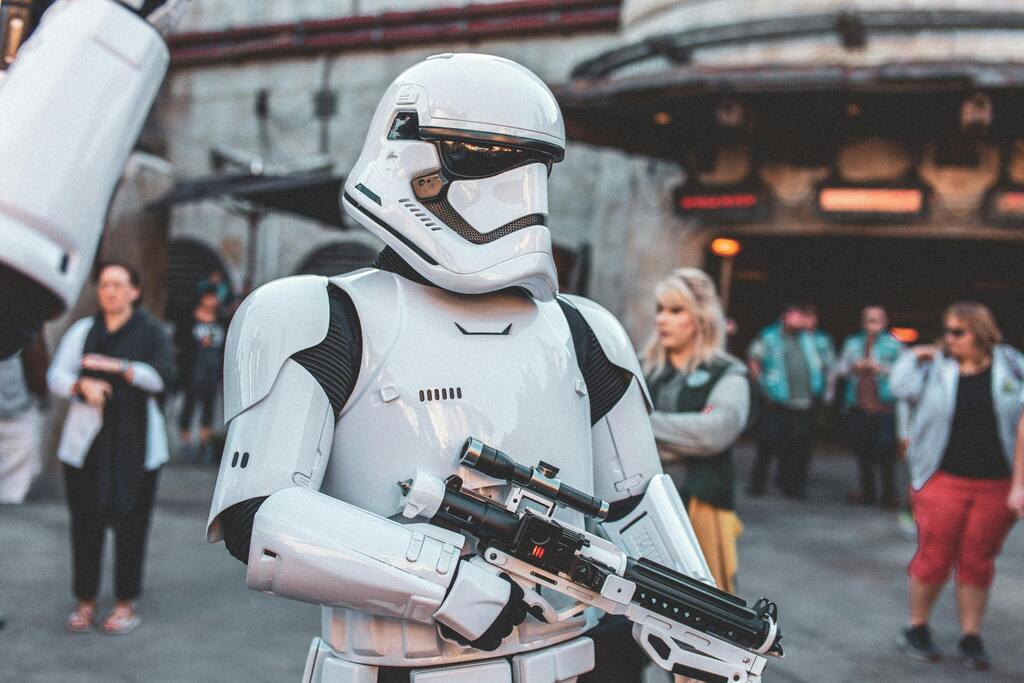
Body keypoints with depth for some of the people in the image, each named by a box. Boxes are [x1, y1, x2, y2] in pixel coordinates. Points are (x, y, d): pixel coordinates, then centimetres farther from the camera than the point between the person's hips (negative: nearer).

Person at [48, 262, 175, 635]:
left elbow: (164, 375, -9)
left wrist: (118, 367, -17)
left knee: (130, 522, -1)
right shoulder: (82, 331, 11)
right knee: (85, 522, 2)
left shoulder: (151, 331, 4)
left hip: (135, 441, -2)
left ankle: (127, 603, 10)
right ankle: (85, 601, 14)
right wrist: (82, 385, -16)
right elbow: (56, 376, 5)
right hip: (87, 441, 2)